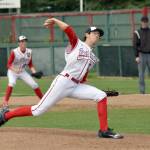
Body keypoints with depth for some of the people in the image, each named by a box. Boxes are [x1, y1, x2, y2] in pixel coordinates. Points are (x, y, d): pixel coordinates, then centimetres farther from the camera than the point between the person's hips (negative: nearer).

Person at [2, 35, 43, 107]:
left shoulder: (29, 52, -8)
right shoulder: (14, 52, -23)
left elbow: (30, 64, 3)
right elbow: (9, 64, -23)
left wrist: (34, 72, -13)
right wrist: (15, 70, -42)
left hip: (22, 72, 5)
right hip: (12, 72, -5)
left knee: (34, 84, -2)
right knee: (12, 82, -33)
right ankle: (5, 101, -28)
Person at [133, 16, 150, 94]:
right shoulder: (137, 33, 3)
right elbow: (135, 45, -1)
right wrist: (136, 56, -9)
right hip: (141, 55, -2)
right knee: (141, 74, -2)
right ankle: (142, 91, 2)